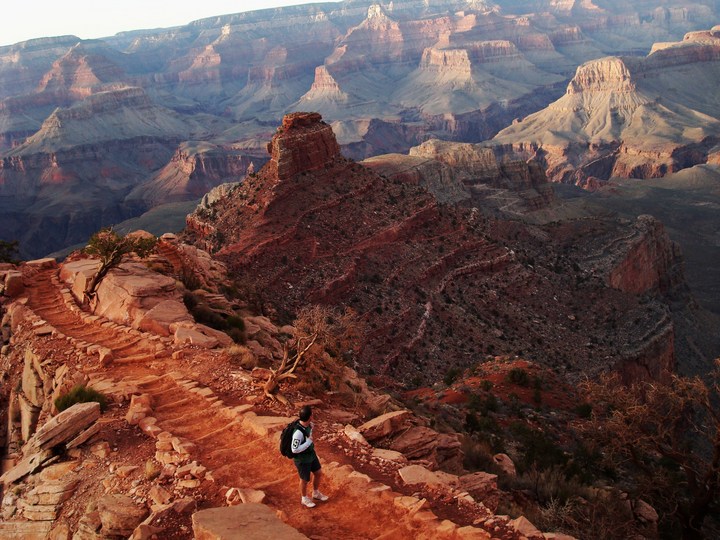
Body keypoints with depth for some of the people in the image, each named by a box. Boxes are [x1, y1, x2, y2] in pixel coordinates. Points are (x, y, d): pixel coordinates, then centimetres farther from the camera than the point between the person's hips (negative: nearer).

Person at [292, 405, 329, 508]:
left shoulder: (308, 425, -12)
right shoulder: (298, 432, -38)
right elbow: (295, 449, -31)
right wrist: (309, 441, -30)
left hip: (311, 454, 8)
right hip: (302, 460, -8)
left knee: (318, 473, 23)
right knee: (305, 480, 16)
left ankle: (316, 493, 49)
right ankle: (304, 499, 43)